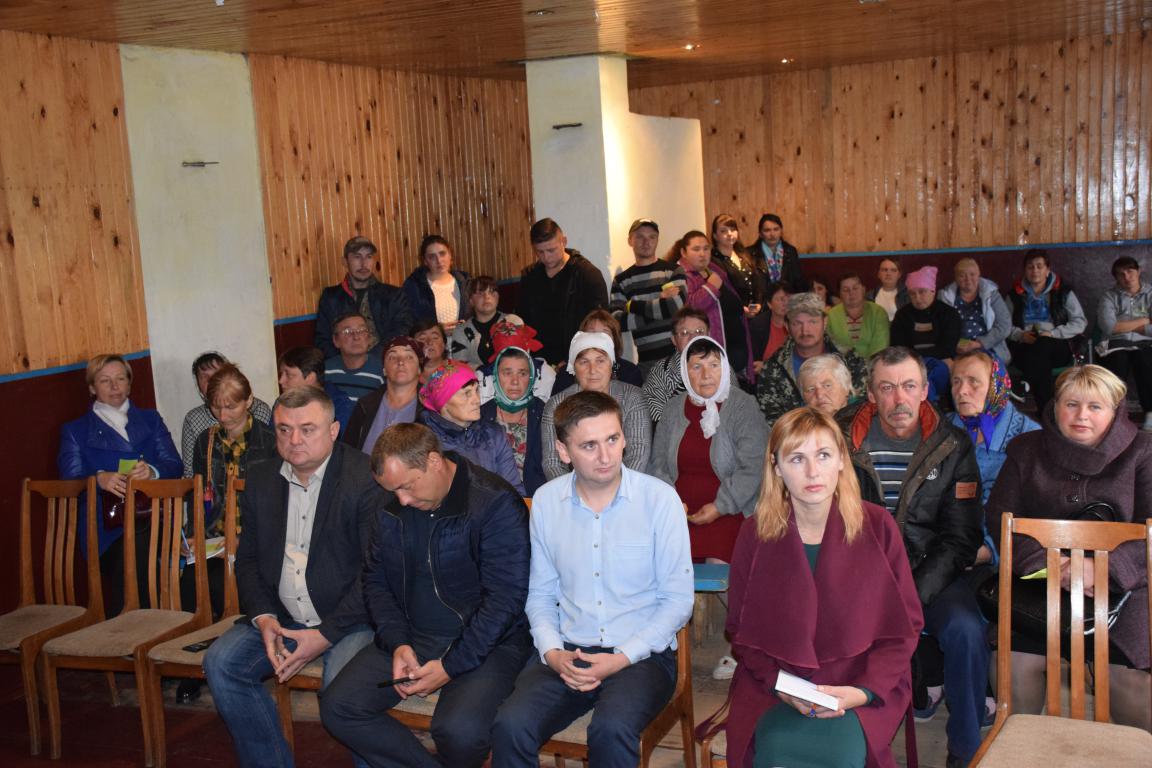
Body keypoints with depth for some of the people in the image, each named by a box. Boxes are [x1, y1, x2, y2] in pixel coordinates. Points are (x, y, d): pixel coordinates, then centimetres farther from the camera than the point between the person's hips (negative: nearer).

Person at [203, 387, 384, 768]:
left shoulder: (367, 479, -13)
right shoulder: (260, 478, 7)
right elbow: (248, 560, 11)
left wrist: (325, 635, -20)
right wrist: (264, 618, -7)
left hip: (350, 620, -6)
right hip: (282, 618, 6)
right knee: (220, 662, -13)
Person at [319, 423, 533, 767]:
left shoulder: (496, 504, -15)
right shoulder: (392, 508, 6)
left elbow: (505, 597, -18)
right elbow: (375, 580, 12)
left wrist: (451, 666, -19)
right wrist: (397, 642, -6)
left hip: (485, 643, -6)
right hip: (411, 636, 6)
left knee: (459, 730, -31)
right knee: (337, 707, -11)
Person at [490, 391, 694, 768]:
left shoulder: (659, 499, -7)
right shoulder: (546, 501, 4)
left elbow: (678, 599, -4)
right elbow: (540, 594, 11)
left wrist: (621, 659, -13)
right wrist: (553, 653, -7)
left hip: (642, 654, -2)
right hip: (569, 652, 3)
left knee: (611, 730, -33)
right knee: (510, 727, -25)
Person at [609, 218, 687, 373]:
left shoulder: (673, 271, 6)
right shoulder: (621, 281, 10)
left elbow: (676, 306, -12)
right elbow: (617, 322, -5)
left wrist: (633, 305, -4)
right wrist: (660, 301, -9)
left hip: (677, 353, -1)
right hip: (647, 359, 1)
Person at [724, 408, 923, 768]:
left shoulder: (877, 525, -3)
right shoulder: (755, 533, -1)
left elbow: (905, 624, 1)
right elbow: (742, 629, 5)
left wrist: (863, 690, -13)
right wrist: (780, 685, -13)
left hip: (864, 682, -1)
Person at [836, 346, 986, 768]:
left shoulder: (952, 445, 0)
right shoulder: (844, 438, -1)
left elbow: (960, 538, -2)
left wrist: (914, 592, -17)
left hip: (932, 570, 0)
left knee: (967, 631, -28)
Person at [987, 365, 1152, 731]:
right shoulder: (1026, 449, 13)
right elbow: (999, 516, 5)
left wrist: (1105, 566, -18)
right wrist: (1044, 561, -12)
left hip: (1121, 584, -1)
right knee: (1017, 669, -16)